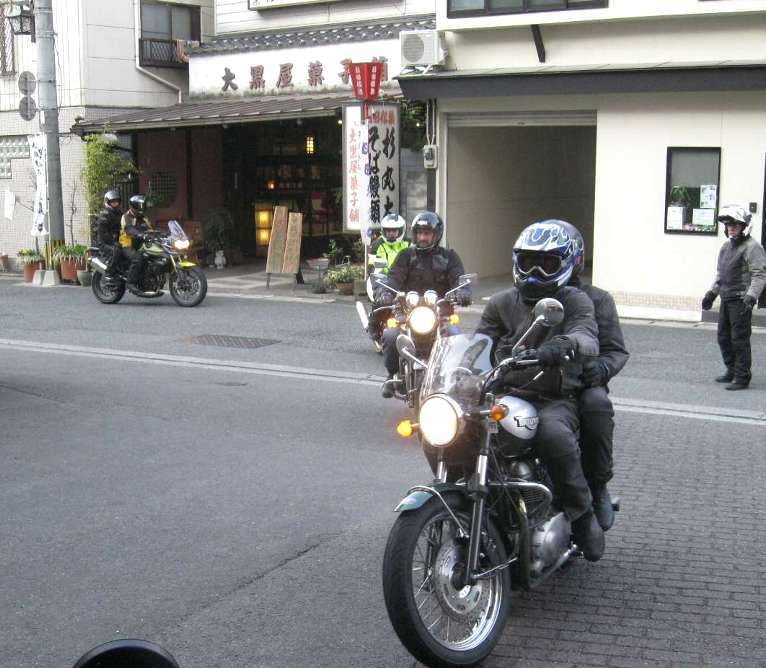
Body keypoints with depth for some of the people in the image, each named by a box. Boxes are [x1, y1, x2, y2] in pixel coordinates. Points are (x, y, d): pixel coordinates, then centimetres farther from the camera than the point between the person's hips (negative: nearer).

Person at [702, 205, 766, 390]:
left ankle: (742, 378, 0)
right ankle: (732, 371, 29)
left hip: (741, 300, -8)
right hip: (726, 299, 8)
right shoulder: (726, 247, 16)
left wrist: (751, 297, -27)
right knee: (724, 338, 14)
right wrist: (711, 293, 19)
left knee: (740, 340, -6)